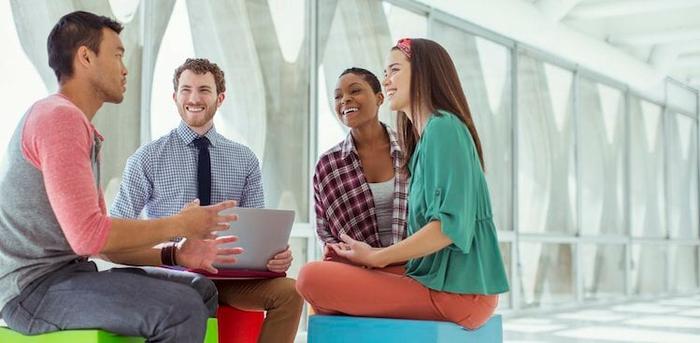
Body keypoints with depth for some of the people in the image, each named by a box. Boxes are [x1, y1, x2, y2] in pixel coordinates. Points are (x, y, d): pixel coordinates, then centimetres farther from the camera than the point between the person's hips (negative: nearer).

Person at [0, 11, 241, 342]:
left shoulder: (79, 126, 18)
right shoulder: (59, 117, -14)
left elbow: (103, 240, 17)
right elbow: (88, 236, -23)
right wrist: (179, 224, -11)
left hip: (66, 274, 10)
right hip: (33, 287, -10)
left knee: (201, 289, 9)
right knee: (182, 309, -24)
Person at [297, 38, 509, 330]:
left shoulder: (443, 127, -12)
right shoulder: (425, 135, 17)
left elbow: (450, 224, -21)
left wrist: (376, 257, -15)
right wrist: (373, 255, 8)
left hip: (454, 290, -10)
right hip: (438, 276, 10)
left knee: (312, 277, -16)